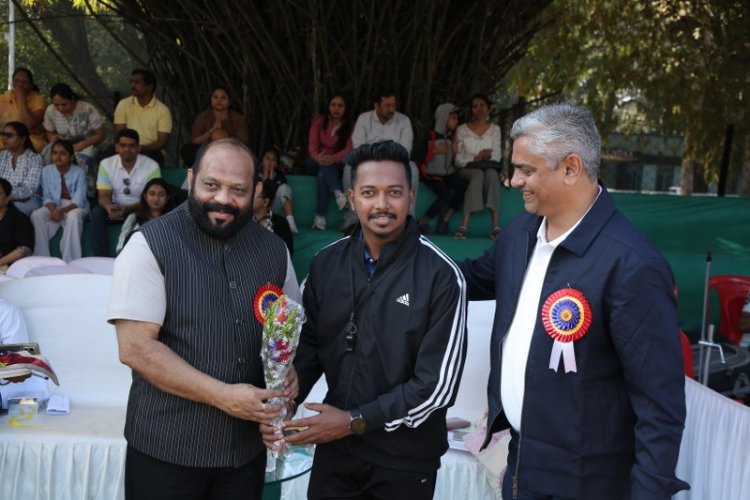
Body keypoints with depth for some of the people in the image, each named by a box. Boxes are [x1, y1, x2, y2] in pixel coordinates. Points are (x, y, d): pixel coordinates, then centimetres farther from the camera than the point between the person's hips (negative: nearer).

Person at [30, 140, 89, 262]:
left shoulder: (79, 172, -9)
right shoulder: (47, 171, 1)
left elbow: (78, 200, -16)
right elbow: (47, 196, 2)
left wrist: (62, 210, -31)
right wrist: (53, 210, -20)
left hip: (75, 207, -3)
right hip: (54, 206, 4)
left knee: (73, 217, -37)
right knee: (36, 215, -25)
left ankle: (70, 261, -33)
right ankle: (42, 259, -20)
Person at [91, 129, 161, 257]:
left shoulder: (151, 166, -13)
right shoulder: (106, 164, -4)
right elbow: (103, 195, -7)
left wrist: (127, 209, -32)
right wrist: (109, 207, -33)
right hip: (116, 208, 3)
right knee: (97, 213, -27)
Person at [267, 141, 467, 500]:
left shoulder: (441, 275, -15)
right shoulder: (326, 263, -1)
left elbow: (438, 383, -16)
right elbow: (309, 345, 7)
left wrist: (356, 421, -16)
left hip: (406, 460, -3)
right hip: (334, 450, 3)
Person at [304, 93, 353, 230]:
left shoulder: (349, 125, -2)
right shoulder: (319, 121, -1)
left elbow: (349, 149, -15)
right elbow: (312, 144, -12)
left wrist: (333, 158, -37)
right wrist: (318, 157, -37)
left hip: (336, 165, -1)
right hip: (316, 163, 1)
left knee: (323, 175, -35)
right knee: (324, 166, -36)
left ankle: (320, 216, -43)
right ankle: (339, 193, -54)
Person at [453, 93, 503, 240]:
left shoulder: (495, 129, 12)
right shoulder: (462, 129, 7)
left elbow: (496, 156, 3)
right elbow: (458, 160, 0)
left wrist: (483, 158, -14)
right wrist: (476, 158, -14)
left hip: (489, 169, 1)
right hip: (467, 169, -1)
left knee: (492, 173, -36)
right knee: (478, 174, -37)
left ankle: (496, 226, -47)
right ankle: (464, 226, -49)